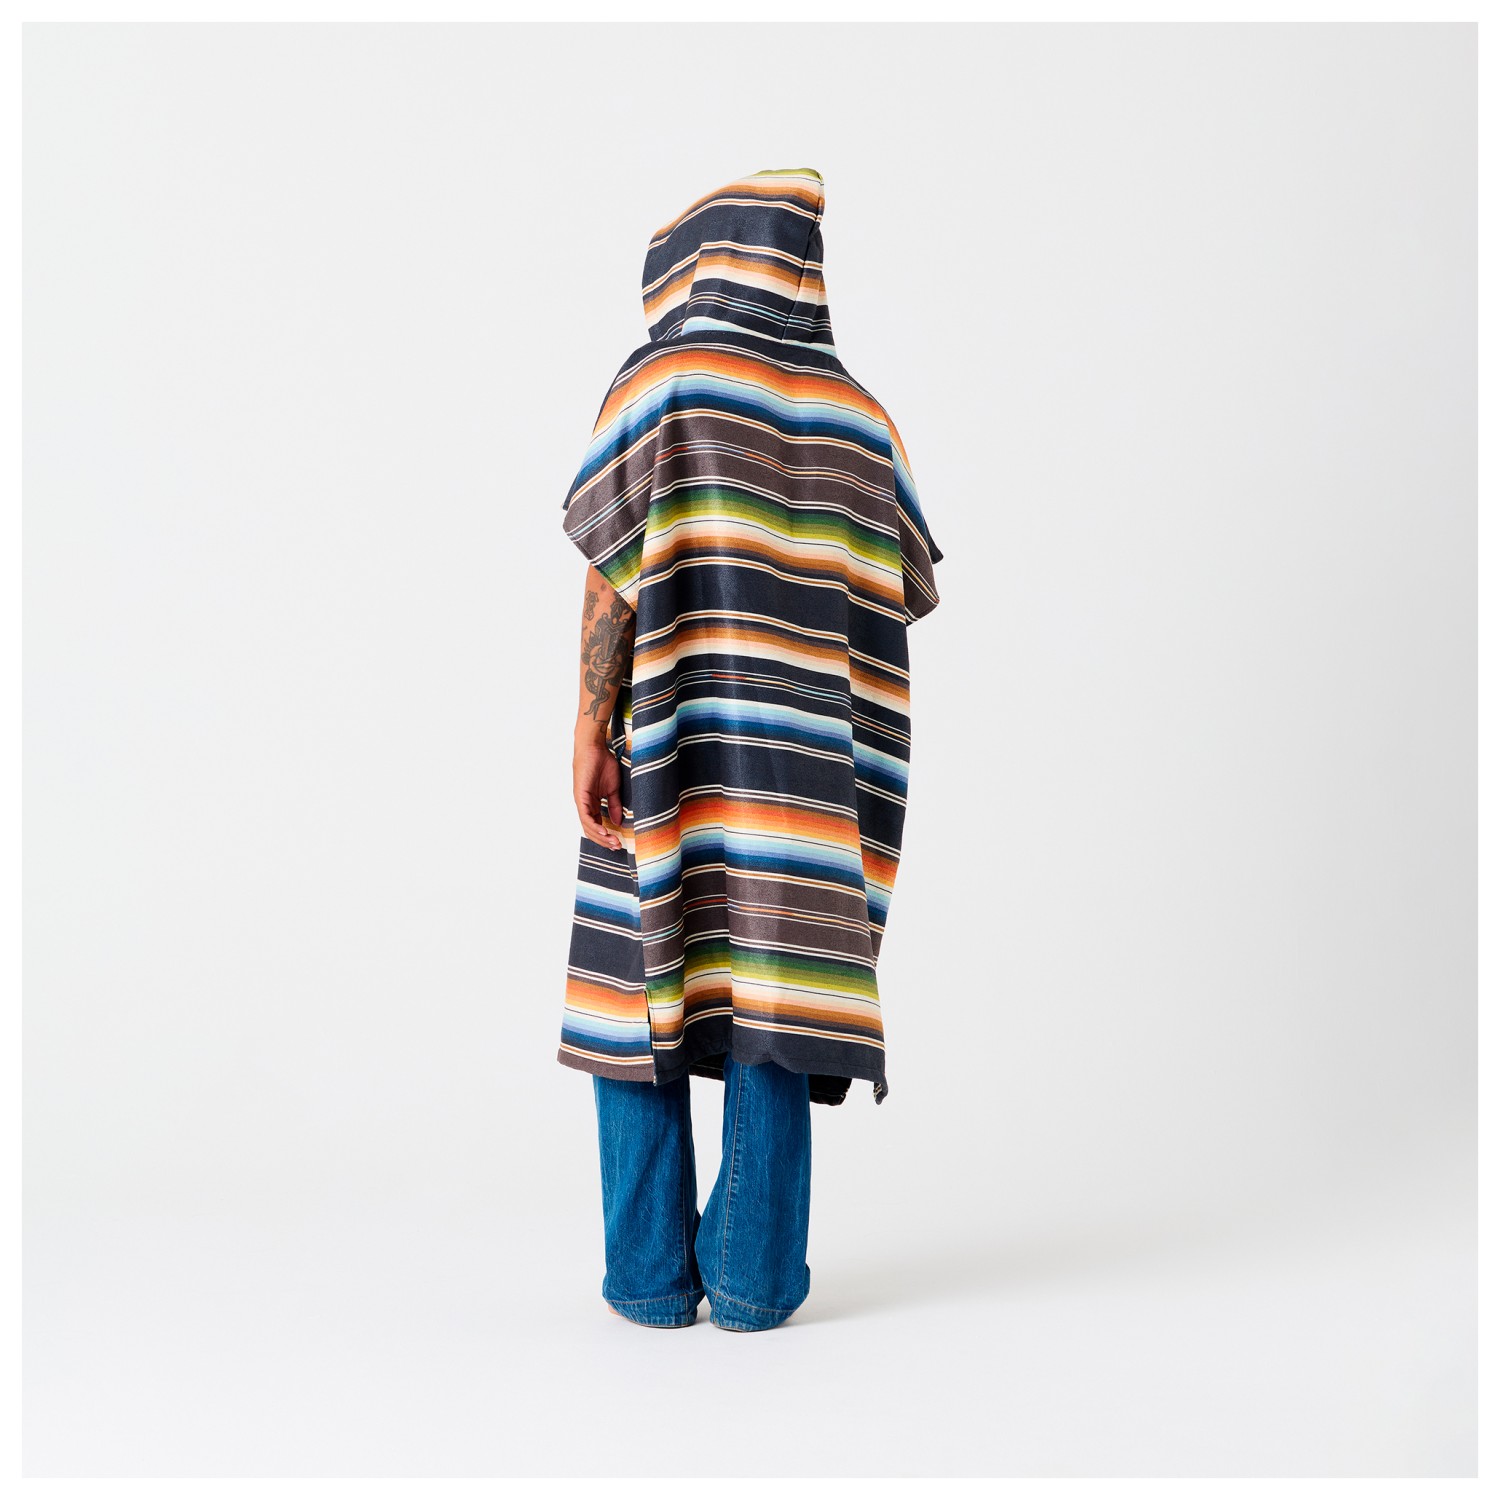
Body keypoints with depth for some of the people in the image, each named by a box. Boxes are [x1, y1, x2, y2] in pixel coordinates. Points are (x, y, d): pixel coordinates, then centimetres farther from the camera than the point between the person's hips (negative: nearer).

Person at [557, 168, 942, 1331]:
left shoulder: (656, 382, 0)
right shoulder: (855, 413, 9)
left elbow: (615, 569, -10)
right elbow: (908, 590, 12)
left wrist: (590, 732, -12)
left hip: (679, 739, -2)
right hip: (811, 753, 3)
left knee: (638, 978, 6)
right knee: (769, 990, 3)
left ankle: (651, 1269, 5)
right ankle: (754, 1272, 1)